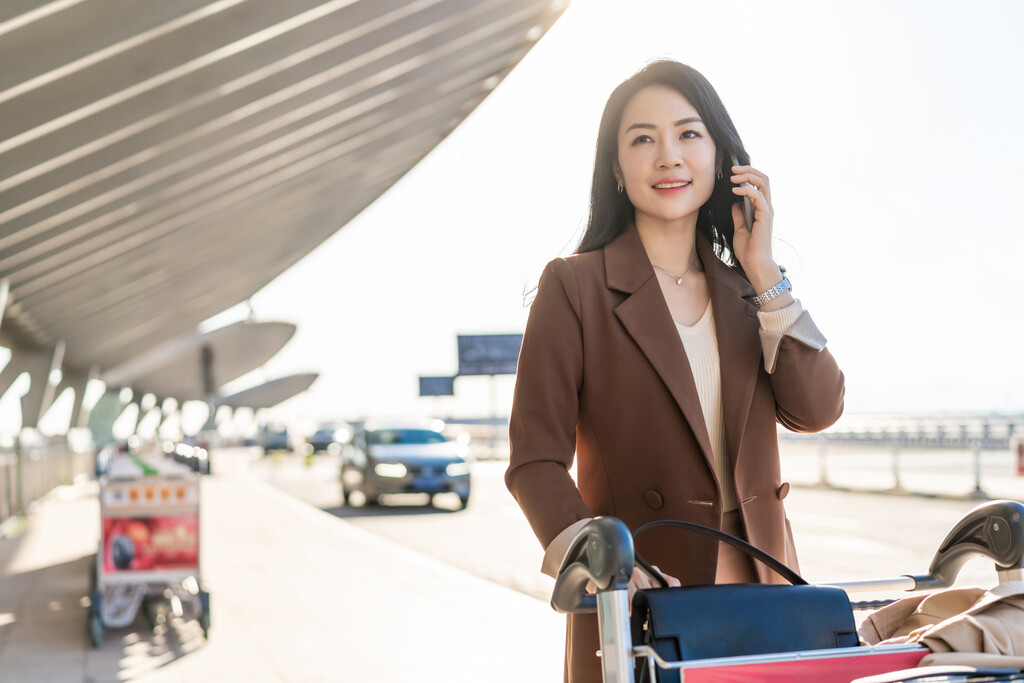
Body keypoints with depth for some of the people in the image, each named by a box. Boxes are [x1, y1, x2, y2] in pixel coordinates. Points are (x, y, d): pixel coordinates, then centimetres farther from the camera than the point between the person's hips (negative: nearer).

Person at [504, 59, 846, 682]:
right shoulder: (574, 287, -4)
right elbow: (536, 459, -9)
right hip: (636, 605, -4)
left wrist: (764, 273, -5)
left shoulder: (744, 292, 12)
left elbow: (817, 410, -2)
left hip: (758, 591, 4)